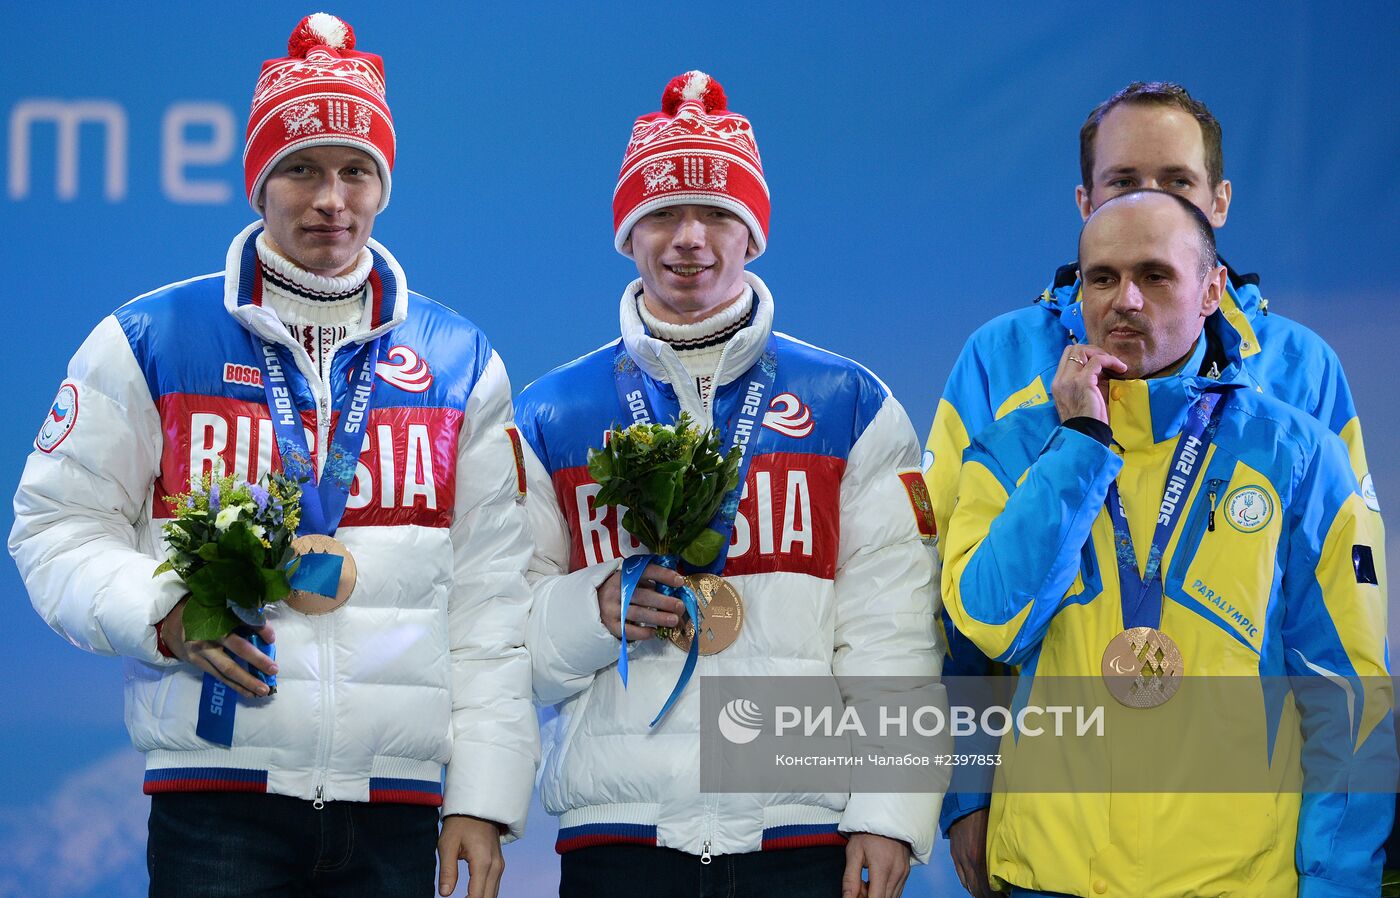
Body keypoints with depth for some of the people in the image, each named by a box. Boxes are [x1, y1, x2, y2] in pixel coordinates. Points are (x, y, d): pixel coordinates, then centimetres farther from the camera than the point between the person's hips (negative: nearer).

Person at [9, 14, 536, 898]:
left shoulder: (461, 365, 12)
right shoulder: (150, 342, 6)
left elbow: (491, 601, 10)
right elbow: (57, 528, 8)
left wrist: (484, 801, 4)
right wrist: (163, 612, -12)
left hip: (398, 805, 2)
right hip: (217, 793, -2)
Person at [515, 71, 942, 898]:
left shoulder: (852, 407, 8)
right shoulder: (551, 418, 10)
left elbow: (891, 630, 3)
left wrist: (891, 814, -5)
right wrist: (595, 612, -11)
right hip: (617, 829, 1)